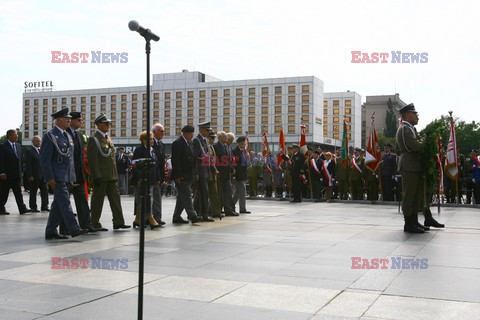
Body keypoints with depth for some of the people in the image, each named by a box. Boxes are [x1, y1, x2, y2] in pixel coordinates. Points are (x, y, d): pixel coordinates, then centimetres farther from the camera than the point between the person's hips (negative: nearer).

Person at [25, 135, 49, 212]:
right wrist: (30, 176, -16)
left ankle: (44, 206, 12)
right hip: (34, 176, -6)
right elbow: (28, 165, -10)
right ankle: (33, 207, 9)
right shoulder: (29, 151, -6)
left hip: (43, 175, 7)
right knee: (33, 192, 2)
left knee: (45, 191, 6)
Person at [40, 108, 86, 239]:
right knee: (65, 203, -12)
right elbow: (45, 159, -11)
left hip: (67, 177, 8)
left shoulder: (68, 136, 18)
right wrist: (49, 178, -17)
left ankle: (51, 231, 16)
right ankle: (73, 228, -14)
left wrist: (72, 177, 16)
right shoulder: (50, 136, -6)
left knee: (58, 204, 10)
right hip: (57, 177, -8)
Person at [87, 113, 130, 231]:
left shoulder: (107, 138, 17)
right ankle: (95, 224, 9)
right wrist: (96, 176, -20)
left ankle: (118, 222, 11)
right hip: (100, 176, -8)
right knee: (98, 200, 0)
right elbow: (92, 160, -16)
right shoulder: (94, 139, -9)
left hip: (111, 176, 8)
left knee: (115, 198, 7)